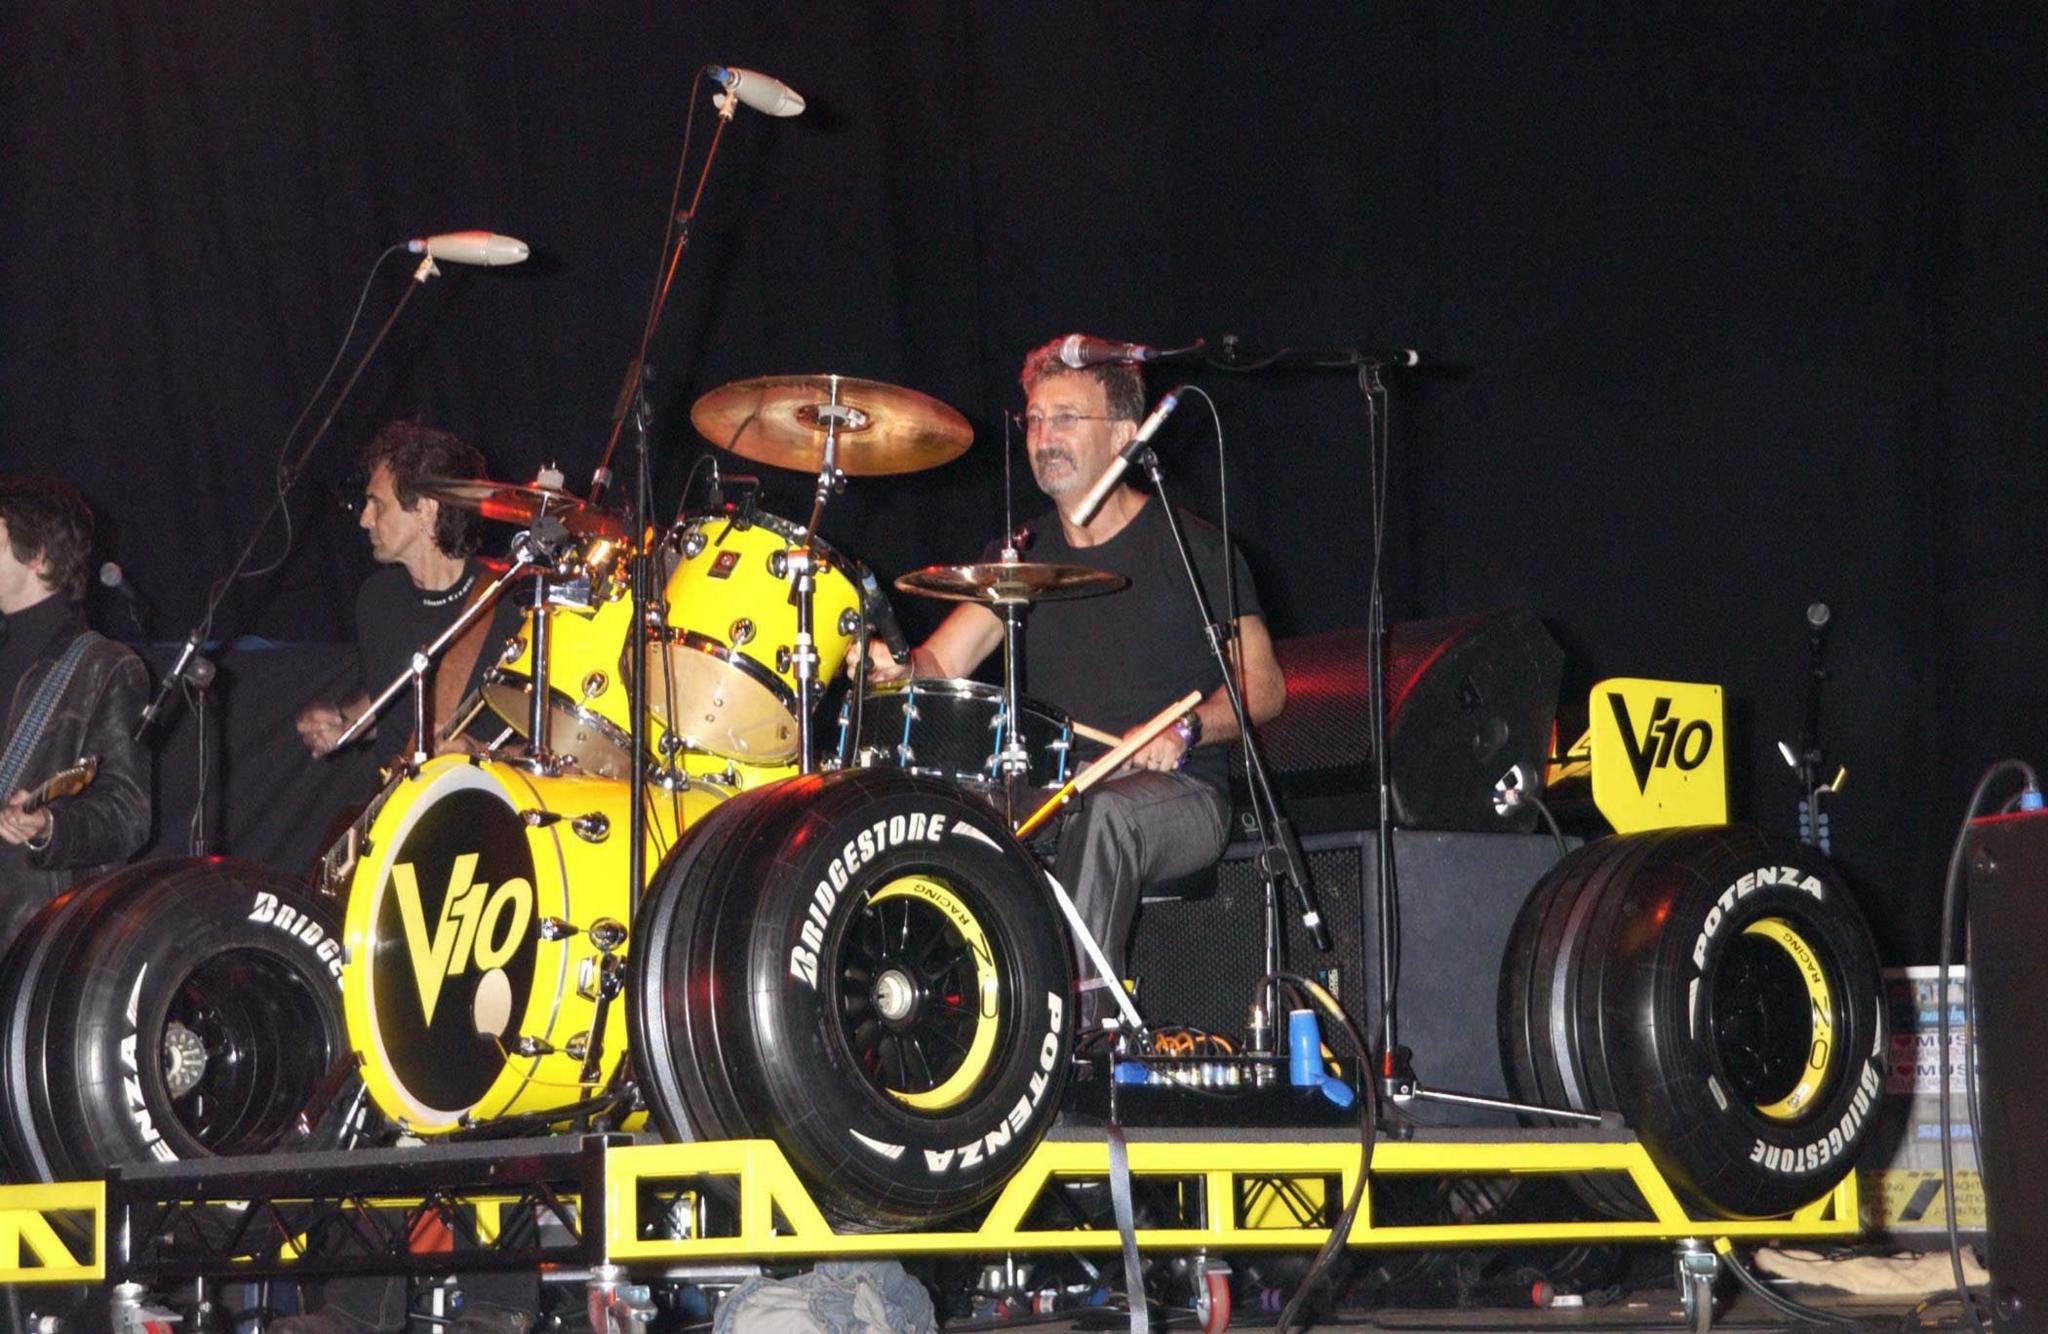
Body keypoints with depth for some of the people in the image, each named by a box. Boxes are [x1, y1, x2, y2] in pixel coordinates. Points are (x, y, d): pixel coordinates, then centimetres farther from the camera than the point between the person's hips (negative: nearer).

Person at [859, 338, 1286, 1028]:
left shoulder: (1191, 546, 1)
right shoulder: (1020, 553, 14)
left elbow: (1263, 685, 1)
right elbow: (944, 660, 3)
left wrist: (1184, 729, -17)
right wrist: (900, 666, -21)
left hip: (1177, 793, -4)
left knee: (1107, 814, -39)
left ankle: (1079, 1030, -45)